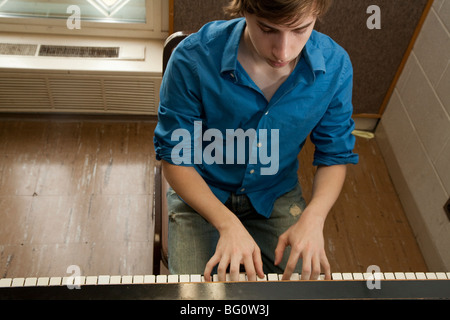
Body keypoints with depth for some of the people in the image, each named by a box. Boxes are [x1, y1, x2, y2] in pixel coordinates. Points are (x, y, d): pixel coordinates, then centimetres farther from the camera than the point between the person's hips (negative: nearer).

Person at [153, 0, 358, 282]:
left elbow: (336, 156, -4)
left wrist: (313, 217, -22)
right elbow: (174, 158, -16)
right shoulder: (193, 60, -26)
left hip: (277, 195, 2)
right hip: (201, 193, -1)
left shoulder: (335, 66, -17)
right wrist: (228, 224, -27)